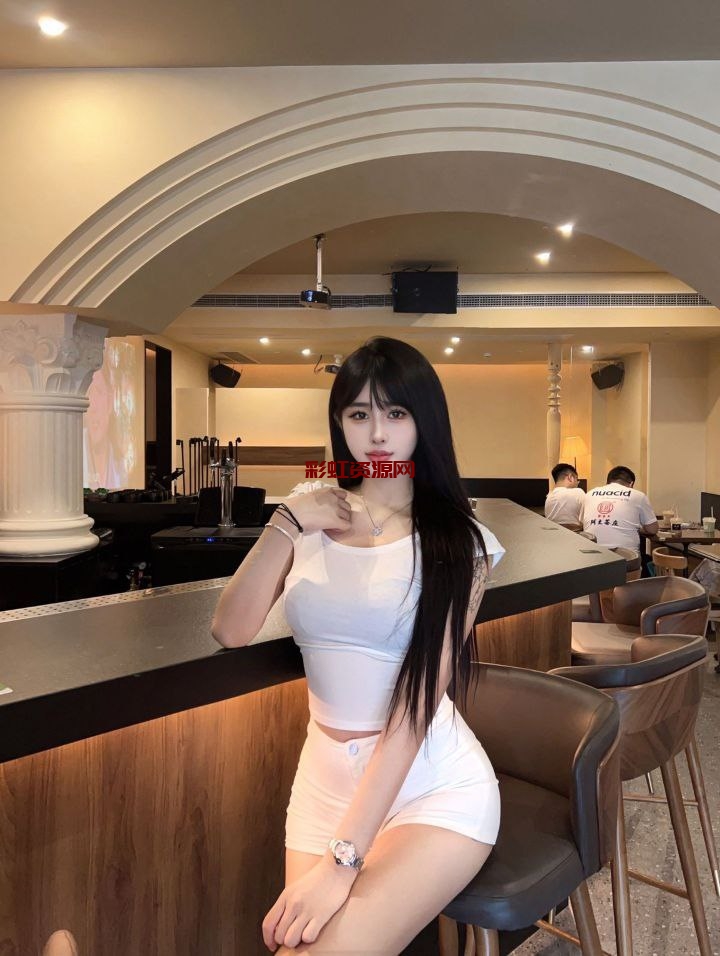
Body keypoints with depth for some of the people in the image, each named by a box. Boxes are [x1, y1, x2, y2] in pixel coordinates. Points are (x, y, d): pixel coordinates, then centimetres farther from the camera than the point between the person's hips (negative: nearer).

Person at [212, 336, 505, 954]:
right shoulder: (312, 520, 4)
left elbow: (418, 702, -16)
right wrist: (286, 522, -15)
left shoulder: (457, 541, -8)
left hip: (433, 785, -3)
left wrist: (342, 858, -21)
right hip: (326, 777, 4)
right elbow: (231, 631, -5)